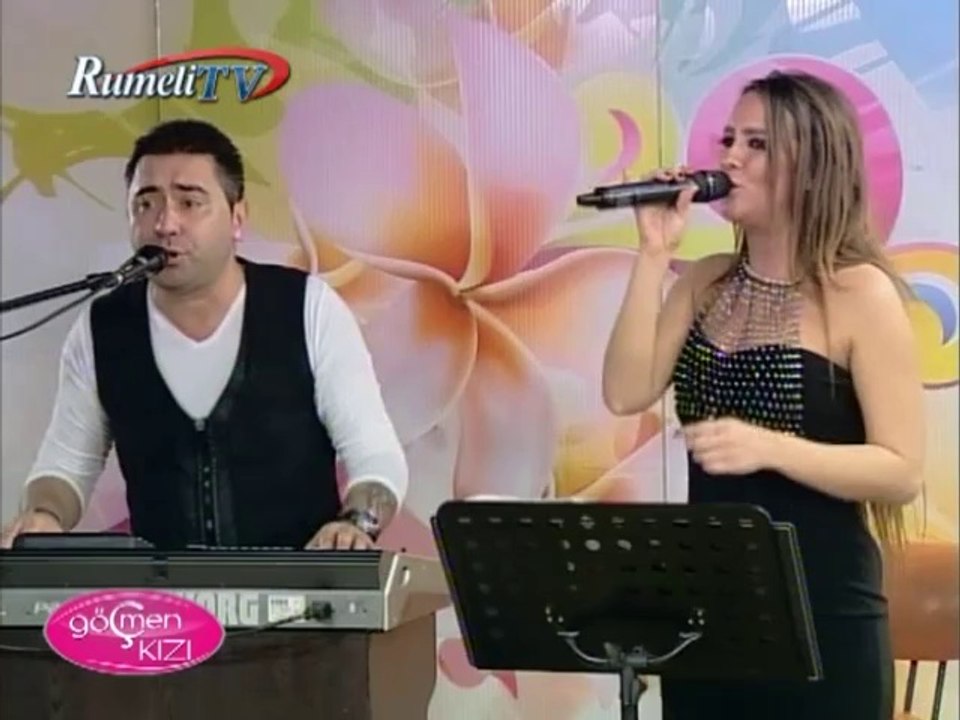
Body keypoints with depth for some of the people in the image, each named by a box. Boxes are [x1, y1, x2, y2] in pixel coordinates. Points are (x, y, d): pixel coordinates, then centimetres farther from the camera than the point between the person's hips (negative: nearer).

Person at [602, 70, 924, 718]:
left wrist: (768, 448, -28)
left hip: (823, 614, -5)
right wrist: (654, 256, -8)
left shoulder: (861, 292, -10)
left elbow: (903, 472, -15)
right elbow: (626, 393, -5)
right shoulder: (705, 283, 7)